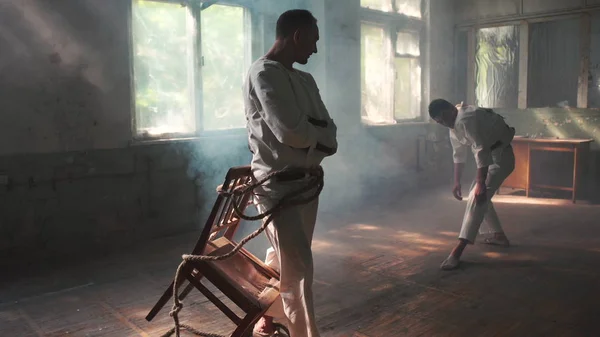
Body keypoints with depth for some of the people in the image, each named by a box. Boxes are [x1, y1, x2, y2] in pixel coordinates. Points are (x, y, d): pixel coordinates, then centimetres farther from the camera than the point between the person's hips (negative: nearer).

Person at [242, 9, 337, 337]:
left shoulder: (304, 79, 12)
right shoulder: (263, 73, -13)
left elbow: (329, 133, 4)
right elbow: (290, 131, -23)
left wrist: (313, 133, -16)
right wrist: (318, 135, -4)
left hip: (306, 180, 8)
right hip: (277, 184, -8)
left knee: (282, 260, 20)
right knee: (296, 267, -4)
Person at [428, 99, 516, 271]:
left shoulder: (466, 119, -27)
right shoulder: (454, 124, 5)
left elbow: (481, 151, -31)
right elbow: (459, 155, 13)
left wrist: (481, 183, -32)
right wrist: (457, 182, 13)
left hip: (500, 156, -10)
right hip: (490, 154, 10)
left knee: (477, 197, -19)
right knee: (478, 195, 18)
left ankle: (458, 251, -24)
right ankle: (499, 235, 32)